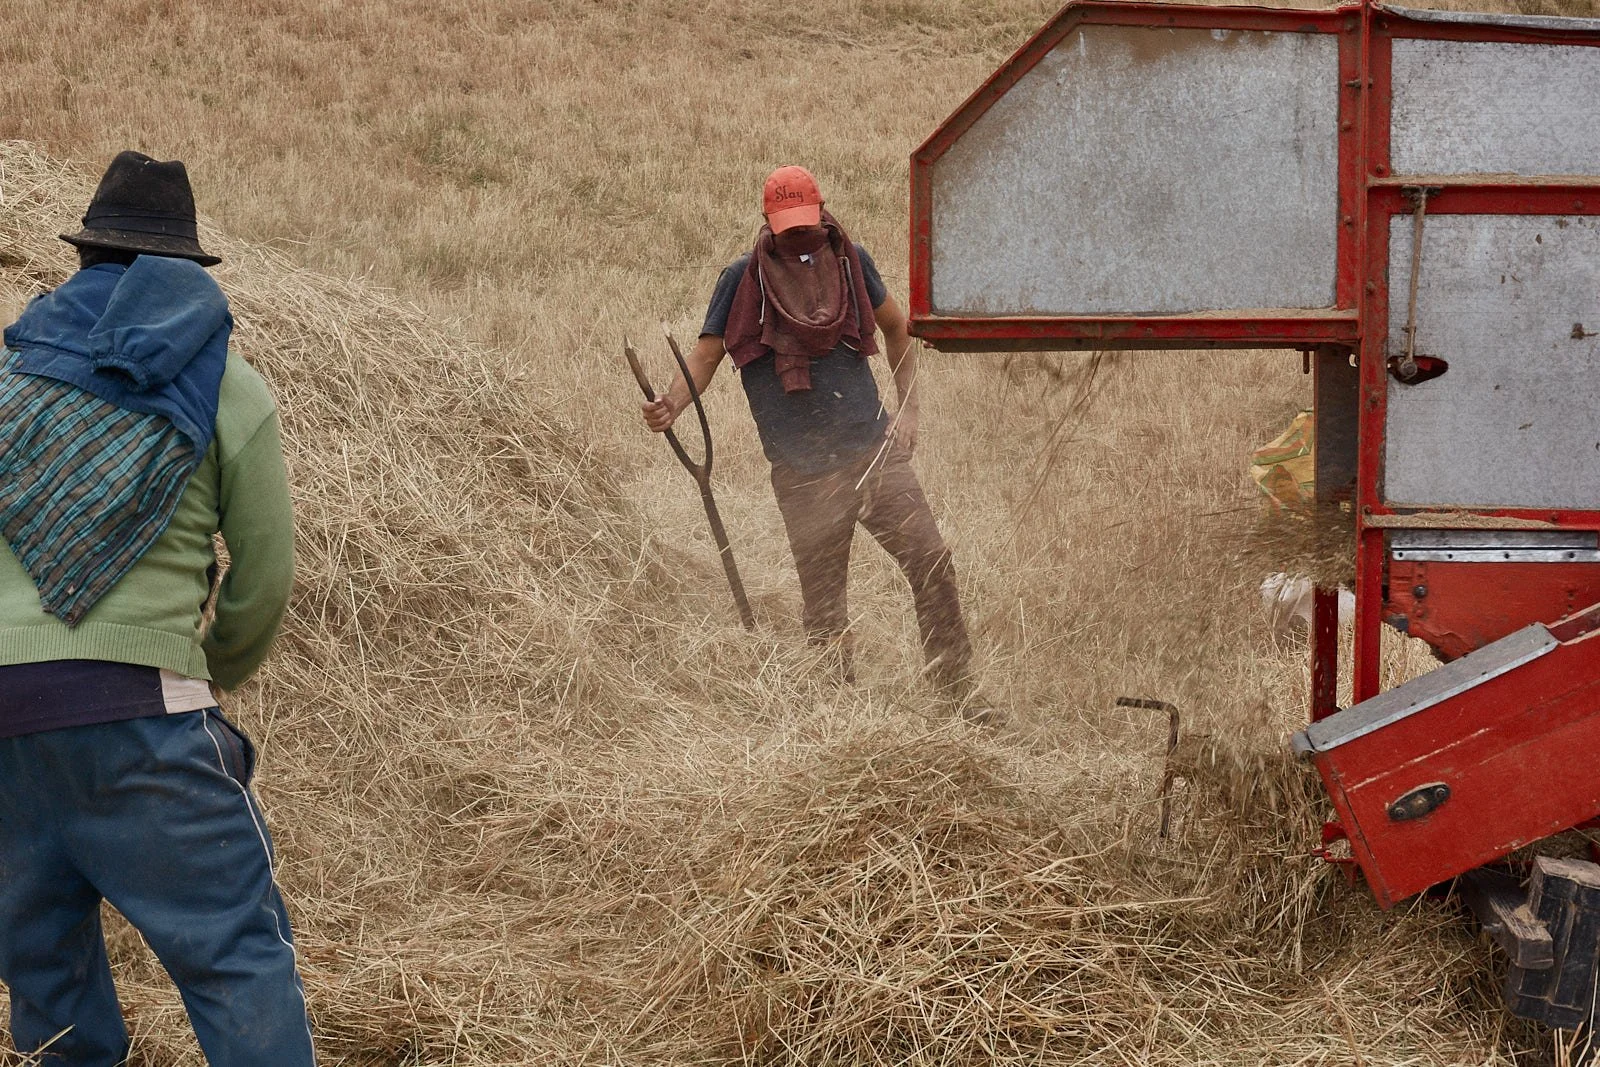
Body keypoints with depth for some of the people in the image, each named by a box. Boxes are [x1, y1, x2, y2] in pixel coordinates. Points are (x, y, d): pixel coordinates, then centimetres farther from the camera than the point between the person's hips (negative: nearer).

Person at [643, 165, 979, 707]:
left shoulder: (848, 260, 8)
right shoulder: (744, 277, -1)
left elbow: (896, 328, 20)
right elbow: (706, 354, -1)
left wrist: (908, 410, 12)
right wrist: (672, 403, -21)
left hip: (874, 450, 2)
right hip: (802, 470, -2)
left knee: (932, 563, -5)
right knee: (823, 602, 1)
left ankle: (959, 695, 6)